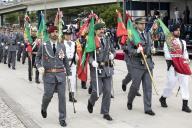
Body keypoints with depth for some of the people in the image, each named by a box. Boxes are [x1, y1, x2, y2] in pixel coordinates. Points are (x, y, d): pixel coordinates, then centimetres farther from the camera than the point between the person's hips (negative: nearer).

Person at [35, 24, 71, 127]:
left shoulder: (62, 46, 9)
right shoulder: (44, 45, 1)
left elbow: (66, 61, 14)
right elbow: (37, 57, 9)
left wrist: (69, 73, 10)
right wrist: (39, 66, -10)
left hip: (61, 74, 2)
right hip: (49, 75, -2)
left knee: (62, 96, 0)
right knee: (48, 95, 3)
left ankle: (62, 119, 11)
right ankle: (43, 108, 39)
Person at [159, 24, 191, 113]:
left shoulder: (183, 42, 16)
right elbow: (167, 55, -10)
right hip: (173, 66, -5)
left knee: (185, 84, -1)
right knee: (171, 84, -1)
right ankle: (163, 98, 26)